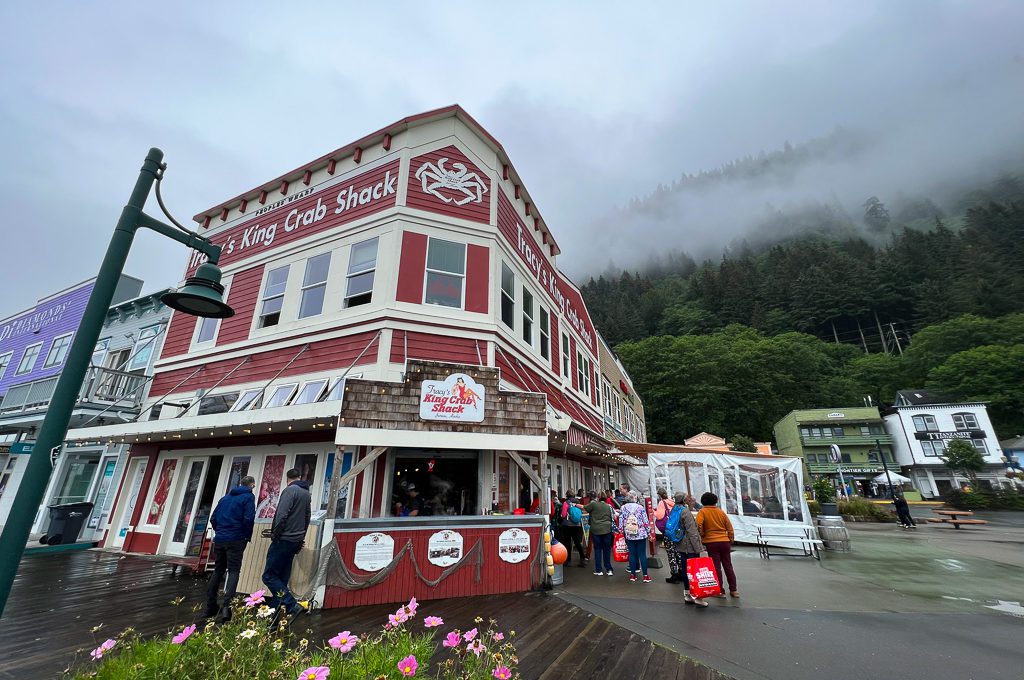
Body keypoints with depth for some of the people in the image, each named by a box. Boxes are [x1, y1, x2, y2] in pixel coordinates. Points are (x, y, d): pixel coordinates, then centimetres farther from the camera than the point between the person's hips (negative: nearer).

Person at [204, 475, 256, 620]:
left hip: (219, 539, 6)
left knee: (218, 571, 16)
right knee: (234, 571, -3)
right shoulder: (248, 497, -6)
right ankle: (227, 605, -16)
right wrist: (248, 536, 0)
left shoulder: (225, 497, 15)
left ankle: (210, 606, 19)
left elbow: (213, 518, 15)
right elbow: (248, 519, -15)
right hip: (235, 540, -6)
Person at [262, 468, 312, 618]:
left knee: (269, 576, -4)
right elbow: (307, 518, 18)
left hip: (284, 539, -8)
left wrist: (275, 534, -8)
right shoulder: (307, 494, 14)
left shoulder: (290, 490, -11)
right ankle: (273, 612, 16)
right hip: (296, 541, 8)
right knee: (282, 579, 14)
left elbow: (281, 515, -19)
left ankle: (292, 605, -13)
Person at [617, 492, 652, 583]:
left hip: (629, 535, 1)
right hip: (641, 534, -1)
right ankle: (645, 576, 8)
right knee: (642, 554, 6)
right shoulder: (640, 508, -8)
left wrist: (621, 532, 9)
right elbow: (646, 522, -5)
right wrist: (649, 533, 7)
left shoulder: (623, 508, -4)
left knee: (632, 554, 10)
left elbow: (620, 522, -2)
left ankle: (632, 575, 16)